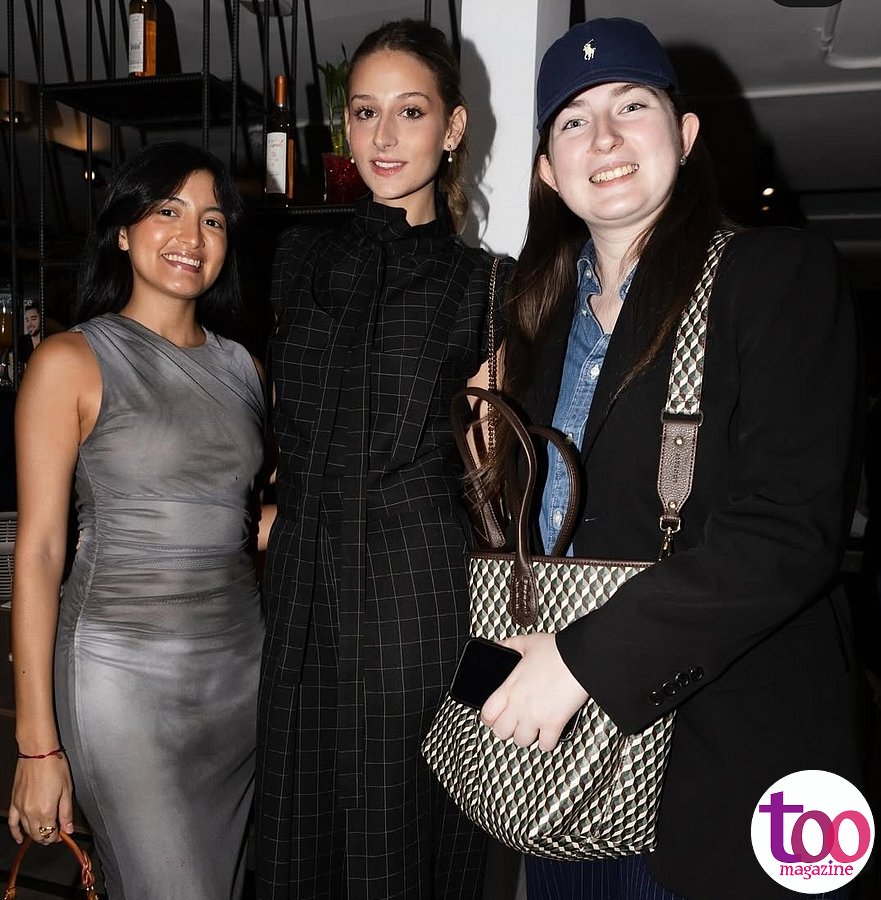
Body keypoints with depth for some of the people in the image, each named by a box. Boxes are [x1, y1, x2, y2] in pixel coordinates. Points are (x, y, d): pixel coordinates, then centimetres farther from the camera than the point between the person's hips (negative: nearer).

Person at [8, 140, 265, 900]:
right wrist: (38, 743, -10)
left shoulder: (242, 366, 9)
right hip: (123, 669, -5)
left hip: (242, 665, 6)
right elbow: (38, 550, -8)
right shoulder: (71, 361, -6)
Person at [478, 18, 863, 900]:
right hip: (564, 738, 5)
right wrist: (539, 663, 1)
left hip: (723, 751, -5)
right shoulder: (548, 307, 9)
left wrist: (587, 658, -22)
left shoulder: (782, 274, -8)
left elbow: (790, 526, -18)